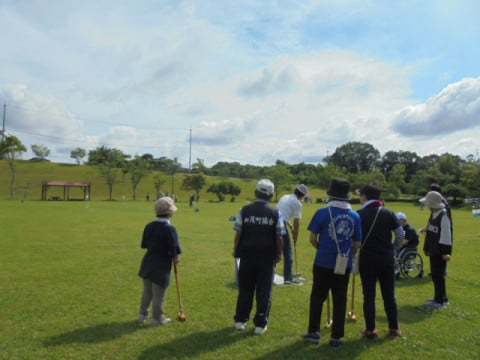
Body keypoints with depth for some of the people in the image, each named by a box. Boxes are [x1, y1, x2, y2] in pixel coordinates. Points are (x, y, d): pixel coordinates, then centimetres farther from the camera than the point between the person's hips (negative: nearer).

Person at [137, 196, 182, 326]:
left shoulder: (149, 226, 1)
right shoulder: (170, 229, -21)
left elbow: (144, 244, 8)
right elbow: (174, 251, -21)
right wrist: (176, 258, -1)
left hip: (148, 264, 7)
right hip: (161, 267, -7)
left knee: (147, 291, 22)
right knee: (158, 295, 9)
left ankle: (142, 315, 35)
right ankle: (157, 318, 24)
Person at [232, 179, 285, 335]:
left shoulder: (244, 210, -5)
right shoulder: (276, 213, -6)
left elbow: (238, 233, -4)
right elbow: (279, 238, -6)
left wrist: (236, 250, 10)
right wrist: (279, 254, 8)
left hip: (247, 255, 1)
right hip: (267, 257, -1)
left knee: (245, 289, 15)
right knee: (264, 291, 9)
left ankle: (240, 320, 25)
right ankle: (260, 324, 16)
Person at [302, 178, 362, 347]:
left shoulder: (322, 213, -11)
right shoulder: (355, 216, -1)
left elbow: (312, 239, -5)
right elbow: (357, 244, 3)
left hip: (323, 262, -2)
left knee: (317, 297, 13)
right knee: (340, 300, 12)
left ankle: (314, 331, 21)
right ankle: (336, 337, 19)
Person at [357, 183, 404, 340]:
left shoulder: (359, 214, -9)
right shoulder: (388, 213, -1)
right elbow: (401, 234, -3)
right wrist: (392, 248, 11)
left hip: (367, 259, -2)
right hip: (387, 259, 3)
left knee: (369, 296, 7)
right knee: (389, 295, 14)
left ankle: (370, 330, 14)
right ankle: (394, 329, 24)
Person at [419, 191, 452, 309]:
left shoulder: (444, 216, -20)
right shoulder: (434, 214, 9)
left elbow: (446, 235, -20)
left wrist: (445, 252, -19)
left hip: (440, 252, -9)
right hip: (433, 251, 9)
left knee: (438, 275, -2)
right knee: (435, 274, 17)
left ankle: (440, 301, 8)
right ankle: (440, 297, 30)